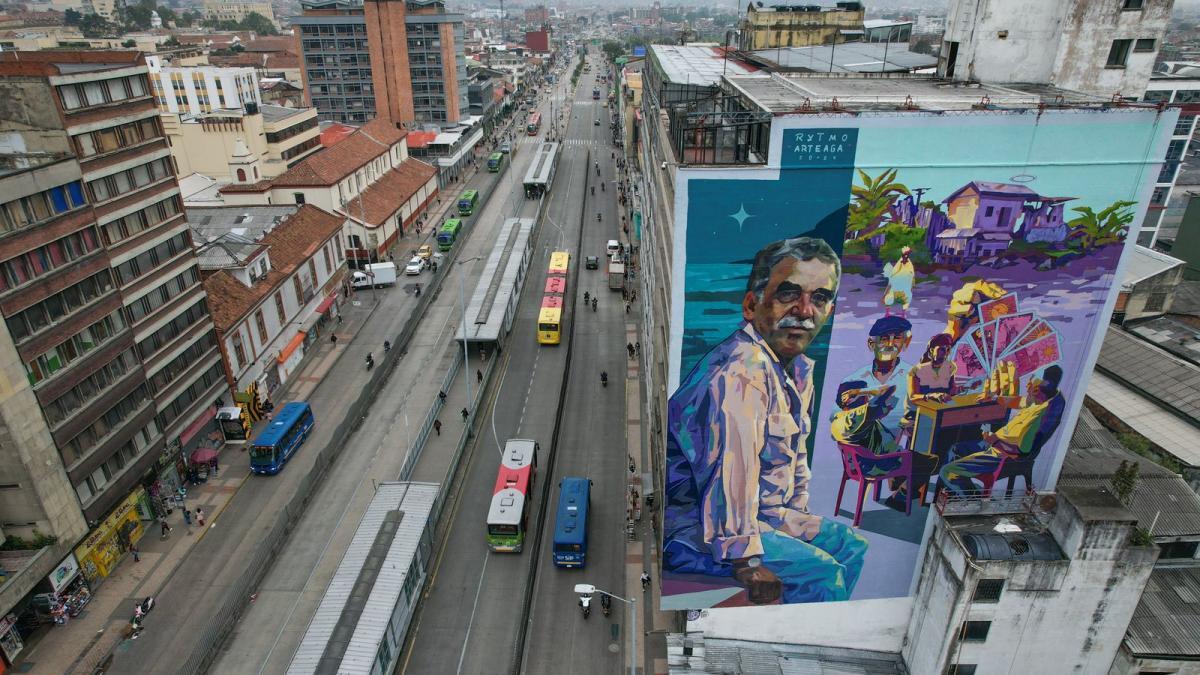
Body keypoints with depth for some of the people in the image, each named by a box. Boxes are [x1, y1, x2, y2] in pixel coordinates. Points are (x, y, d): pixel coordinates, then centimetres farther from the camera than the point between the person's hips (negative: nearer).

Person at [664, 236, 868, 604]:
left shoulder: (799, 369, 10)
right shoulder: (743, 369, -25)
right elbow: (732, 467, -33)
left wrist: (800, 520, 19)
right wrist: (746, 557, -31)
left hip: (763, 514, 10)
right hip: (695, 528, -10)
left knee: (850, 546, 18)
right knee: (821, 574, -19)